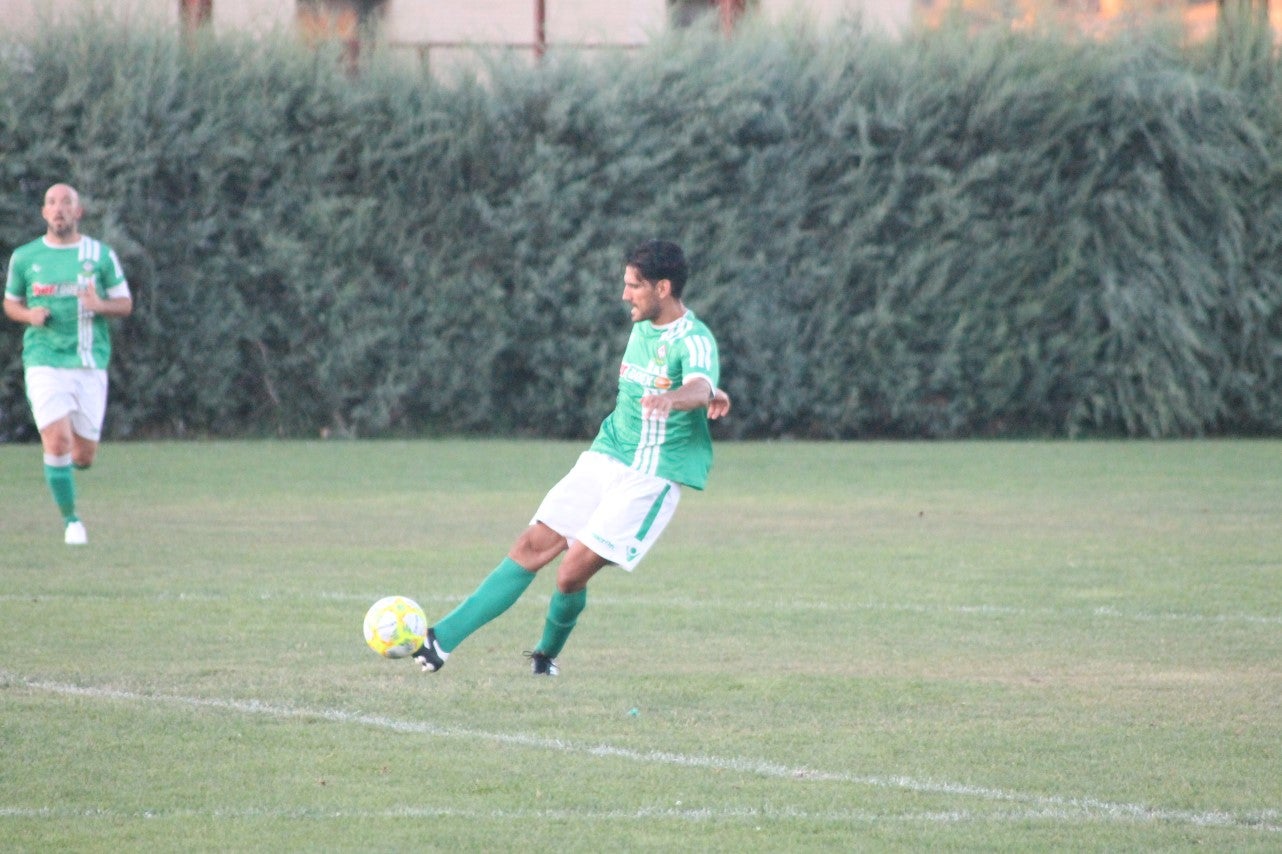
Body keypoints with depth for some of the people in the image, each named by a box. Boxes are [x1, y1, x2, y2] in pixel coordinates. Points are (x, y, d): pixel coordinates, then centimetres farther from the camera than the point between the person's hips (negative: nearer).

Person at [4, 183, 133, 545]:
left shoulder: (101, 255, 3)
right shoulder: (24, 257, 4)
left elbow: (125, 304, 7)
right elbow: (11, 303, 16)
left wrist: (100, 305, -16)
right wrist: (30, 315, -7)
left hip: (90, 364, 1)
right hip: (44, 362, -1)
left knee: (84, 456, 3)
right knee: (57, 442, -17)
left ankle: (61, 461, 41)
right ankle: (71, 521, 1)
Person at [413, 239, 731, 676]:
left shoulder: (694, 341, -16)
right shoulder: (643, 327, 10)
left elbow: (700, 386, -37)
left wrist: (674, 398, -60)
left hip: (652, 476, -7)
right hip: (605, 456, 7)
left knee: (572, 572, -13)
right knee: (532, 547, -2)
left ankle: (546, 656, 15)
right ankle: (442, 639, -4)